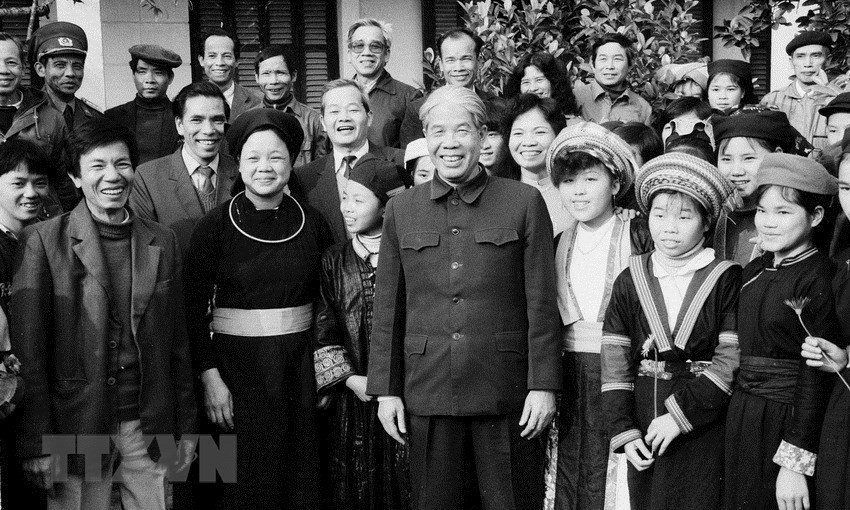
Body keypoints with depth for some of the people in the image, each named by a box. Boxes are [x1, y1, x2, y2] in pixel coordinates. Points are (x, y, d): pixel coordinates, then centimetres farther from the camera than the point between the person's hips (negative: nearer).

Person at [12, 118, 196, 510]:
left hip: (149, 428, 3)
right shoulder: (43, 240, -5)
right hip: (77, 428, -3)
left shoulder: (162, 242, 7)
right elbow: (28, 350, -7)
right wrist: (36, 444, -9)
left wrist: (186, 427, 11)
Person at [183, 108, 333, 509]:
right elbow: (194, 307, -6)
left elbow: (324, 300, 8)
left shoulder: (311, 224, 2)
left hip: (301, 366, 3)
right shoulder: (215, 225, -6)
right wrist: (209, 377, -11)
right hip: (237, 365, -2)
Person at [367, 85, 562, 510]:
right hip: (427, 392, 2)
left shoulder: (524, 202, 1)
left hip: (505, 393, -2)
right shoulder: (401, 210, 8)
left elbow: (541, 303, -1)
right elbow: (388, 308, 9)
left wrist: (544, 385, -5)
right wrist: (385, 389, 5)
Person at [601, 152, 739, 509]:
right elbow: (614, 361, 2)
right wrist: (622, 431, -5)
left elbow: (731, 361, -10)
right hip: (643, 418, 3)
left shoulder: (726, 279, -3)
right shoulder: (630, 280, 5)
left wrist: (681, 415, -14)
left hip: (703, 423, -2)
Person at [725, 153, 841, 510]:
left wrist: (796, 463, -16)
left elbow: (817, 377, -14)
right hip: (741, 420, 6)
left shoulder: (819, 279, -12)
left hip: (789, 421, -6)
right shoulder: (754, 272, 8)